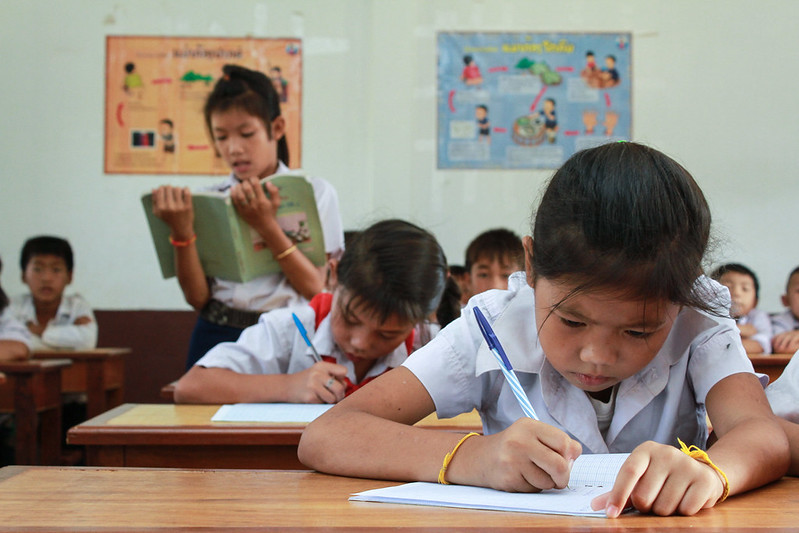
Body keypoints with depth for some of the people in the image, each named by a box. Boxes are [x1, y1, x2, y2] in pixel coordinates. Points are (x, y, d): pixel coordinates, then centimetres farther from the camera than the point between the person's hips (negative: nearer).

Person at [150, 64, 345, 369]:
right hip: (217, 337, 2)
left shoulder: (315, 193, 6)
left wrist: (266, 226, -12)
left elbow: (314, 287, -3)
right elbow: (197, 297, 3)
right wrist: (182, 232, -11)